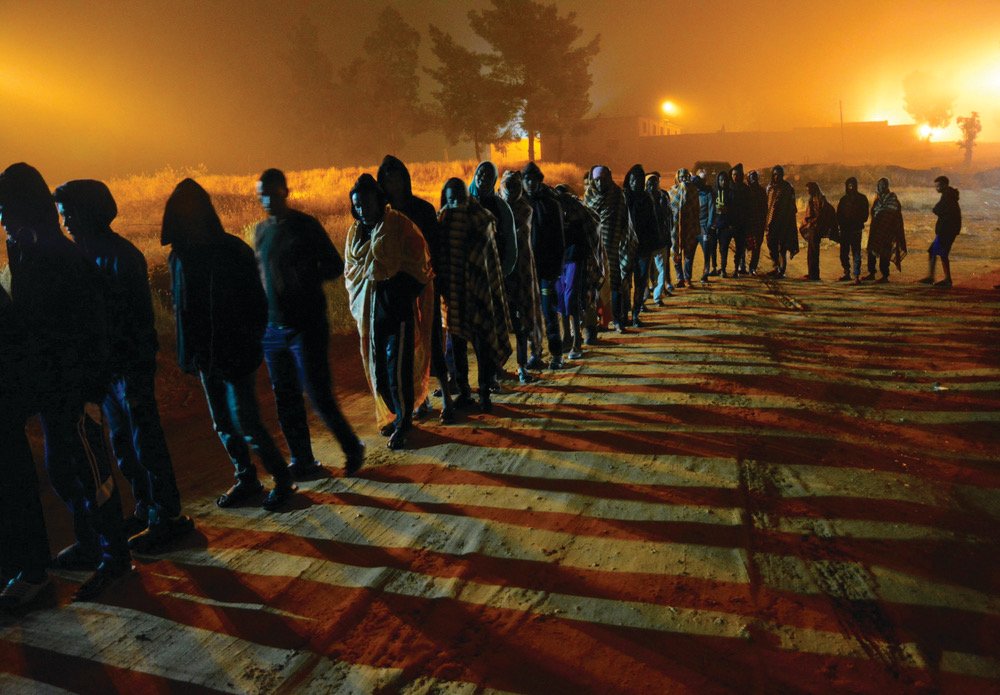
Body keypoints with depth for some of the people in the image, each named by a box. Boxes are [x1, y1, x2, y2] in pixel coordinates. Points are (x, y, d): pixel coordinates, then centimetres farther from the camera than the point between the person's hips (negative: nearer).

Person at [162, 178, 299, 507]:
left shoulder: (233, 251, -14)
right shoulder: (179, 256, 3)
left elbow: (257, 304, -10)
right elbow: (181, 306, 11)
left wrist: (249, 344, -14)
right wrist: (189, 351, 5)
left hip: (235, 354, -6)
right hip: (205, 355, 6)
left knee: (246, 423, -4)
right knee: (223, 424, 13)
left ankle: (282, 479, 14)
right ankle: (246, 479, 30)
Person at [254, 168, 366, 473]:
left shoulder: (305, 225, -5)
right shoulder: (260, 230, 12)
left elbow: (335, 265, -4)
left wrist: (306, 278, -22)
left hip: (306, 325, -6)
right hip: (273, 328, 6)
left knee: (319, 395, -6)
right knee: (285, 399, 8)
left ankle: (352, 447, 15)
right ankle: (302, 461, 20)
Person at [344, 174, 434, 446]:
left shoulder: (399, 225, -5)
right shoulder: (356, 231, 11)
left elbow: (419, 265, -4)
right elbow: (350, 269, 21)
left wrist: (402, 292, -10)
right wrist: (357, 299, 8)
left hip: (398, 306, -5)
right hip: (369, 309, 6)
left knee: (397, 368, -7)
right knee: (378, 368, 7)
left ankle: (403, 423, 8)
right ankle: (397, 415, 24)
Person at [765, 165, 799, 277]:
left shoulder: (787, 187, -1)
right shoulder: (770, 187, 11)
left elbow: (791, 206, -2)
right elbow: (767, 203, 12)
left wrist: (788, 221, -10)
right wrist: (766, 220, 5)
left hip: (783, 220, -4)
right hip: (771, 220, 4)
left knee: (782, 246, -4)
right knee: (772, 244, 4)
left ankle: (782, 269, -1)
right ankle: (776, 267, 16)